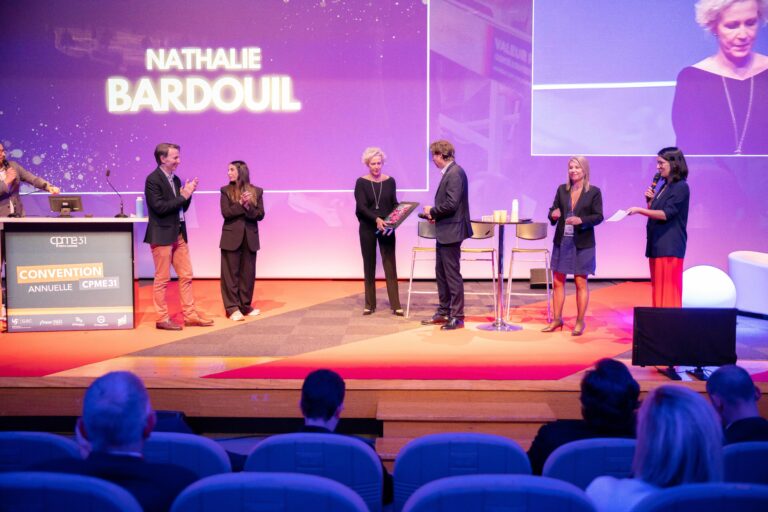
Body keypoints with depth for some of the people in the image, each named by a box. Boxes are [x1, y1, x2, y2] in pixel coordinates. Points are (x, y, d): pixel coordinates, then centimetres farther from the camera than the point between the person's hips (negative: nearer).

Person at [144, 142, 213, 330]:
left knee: (186, 276, 10)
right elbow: (159, 207, -21)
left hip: (178, 234, 8)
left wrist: (187, 194, -3)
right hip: (162, 235, -8)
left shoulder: (175, 179, 12)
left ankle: (190, 315, 18)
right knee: (162, 279, 0)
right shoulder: (153, 179, -12)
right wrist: (183, 196, -16)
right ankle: (162, 319, 9)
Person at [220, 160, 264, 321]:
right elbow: (226, 213, -9)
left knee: (248, 273, 7)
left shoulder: (256, 191, 5)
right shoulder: (226, 191, 2)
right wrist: (241, 204, -17)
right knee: (230, 273, -2)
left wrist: (248, 207, -17)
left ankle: (245, 306, 17)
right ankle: (232, 308, 1)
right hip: (231, 237, -2)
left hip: (250, 238, 2)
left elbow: (260, 215, -2)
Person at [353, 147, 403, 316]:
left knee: (390, 264, -1)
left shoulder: (390, 181, 3)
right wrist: (376, 219, -28)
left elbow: (394, 204, 4)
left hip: (386, 228, 1)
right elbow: (361, 207, -13)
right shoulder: (361, 182, -4)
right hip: (367, 228, -1)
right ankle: (370, 304, 14)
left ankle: (395, 305, 0)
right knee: (369, 265, 6)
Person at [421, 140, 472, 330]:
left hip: (451, 231, -10)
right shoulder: (449, 172, 13)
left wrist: (432, 211, -11)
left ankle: (457, 316, 5)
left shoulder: (454, 173, -18)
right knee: (441, 273, 16)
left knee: (452, 274, -3)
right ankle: (444, 312, 26)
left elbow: (451, 204, -25)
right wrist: (435, 214, 4)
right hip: (444, 232, 10)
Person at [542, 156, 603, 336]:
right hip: (561, 241, 4)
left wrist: (581, 220, -22)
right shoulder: (562, 189, 7)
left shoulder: (594, 192, -3)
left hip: (582, 243, -3)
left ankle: (580, 322, 13)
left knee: (581, 282, 3)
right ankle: (557, 319, 18)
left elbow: (598, 216, -7)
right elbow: (553, 210, 8)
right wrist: (553, 215, -15)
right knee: (558, 281, 7)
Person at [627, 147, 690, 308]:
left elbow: (665, 214, -18)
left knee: (668, 288, -7)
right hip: (657, 244, 9)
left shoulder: (680, 187, -10)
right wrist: (650, 201, 4)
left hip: (669, 246, -9)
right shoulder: (664, 186, 17)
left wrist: (639, 210, -21)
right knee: (658, 287, 10)